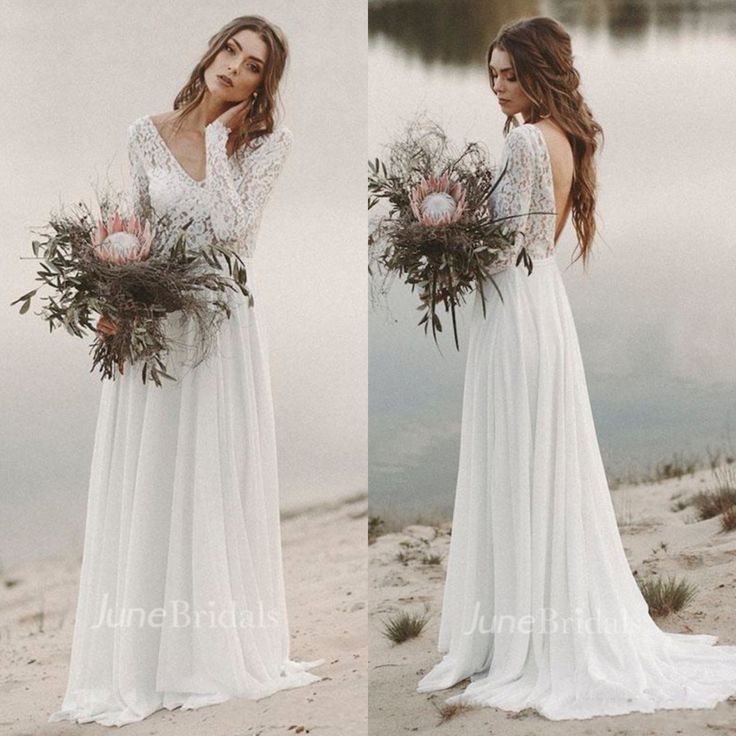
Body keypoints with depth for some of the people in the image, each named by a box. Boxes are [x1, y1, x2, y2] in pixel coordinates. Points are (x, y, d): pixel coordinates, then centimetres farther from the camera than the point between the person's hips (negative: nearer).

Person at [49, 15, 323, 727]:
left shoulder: (265, 141, -1)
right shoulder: (147, 134, 4)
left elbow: (233, 228, -16)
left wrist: (217, 137, -10)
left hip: (221, 322, -1)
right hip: (151, 323, 2)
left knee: (216, 480, 3)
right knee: (146, 483, 3)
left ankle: (215, 649, 16)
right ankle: (141, 658, 12)